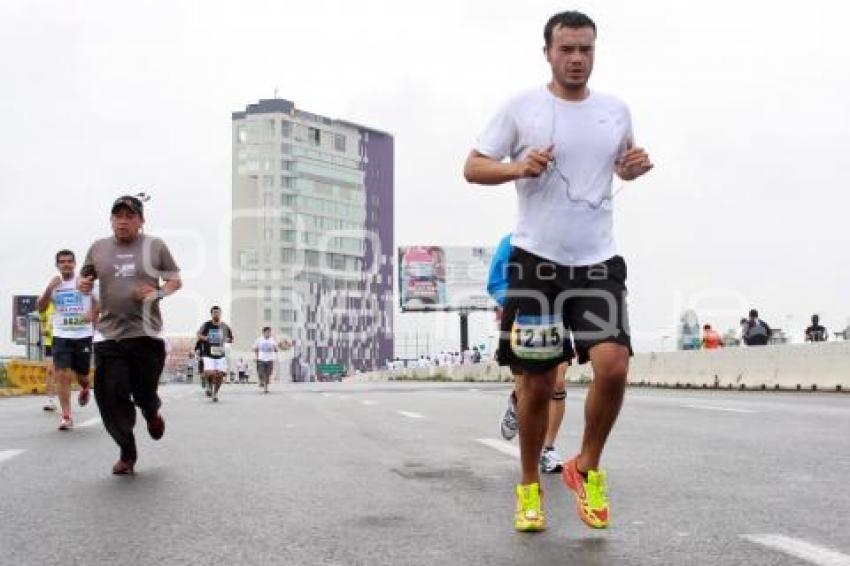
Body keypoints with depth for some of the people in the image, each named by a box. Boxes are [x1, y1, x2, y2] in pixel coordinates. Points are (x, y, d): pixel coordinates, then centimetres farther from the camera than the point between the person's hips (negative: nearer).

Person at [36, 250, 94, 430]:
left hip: (83, 336, -1)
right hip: (61, 336, 1)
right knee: (61, 375, -11)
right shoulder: (53, 284, 4)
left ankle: (84, 389, 46)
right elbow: (41, 307, -3)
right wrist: (49, 288, -18)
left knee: (81, 376, 8)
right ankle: (66, 416, -7)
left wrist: (92, 313, -16)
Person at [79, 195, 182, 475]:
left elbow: (176, 280, 10)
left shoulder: (155, 246, 5)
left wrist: (159, 293, -9)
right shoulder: (98, 248, 10)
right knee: (111, 397, -5)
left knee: (144, 393, 1)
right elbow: (85, 277, 21)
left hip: (146, 335, -2)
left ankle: (153, 415, 41)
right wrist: (83, 284, -3)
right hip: (109, 336, 2)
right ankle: (127, 453, 14)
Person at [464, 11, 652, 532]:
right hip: (536, 262, -2)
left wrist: (636, 166, 2)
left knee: (614, 366, -16)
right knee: (537, 384, 3)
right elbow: (473, 167, 2)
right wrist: (517, 167, -18)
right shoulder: (522, 108, 0)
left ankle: (587, 469, 8)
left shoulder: (616, 111, 9)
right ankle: (530, 486, 23)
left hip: (599, 263, 2)